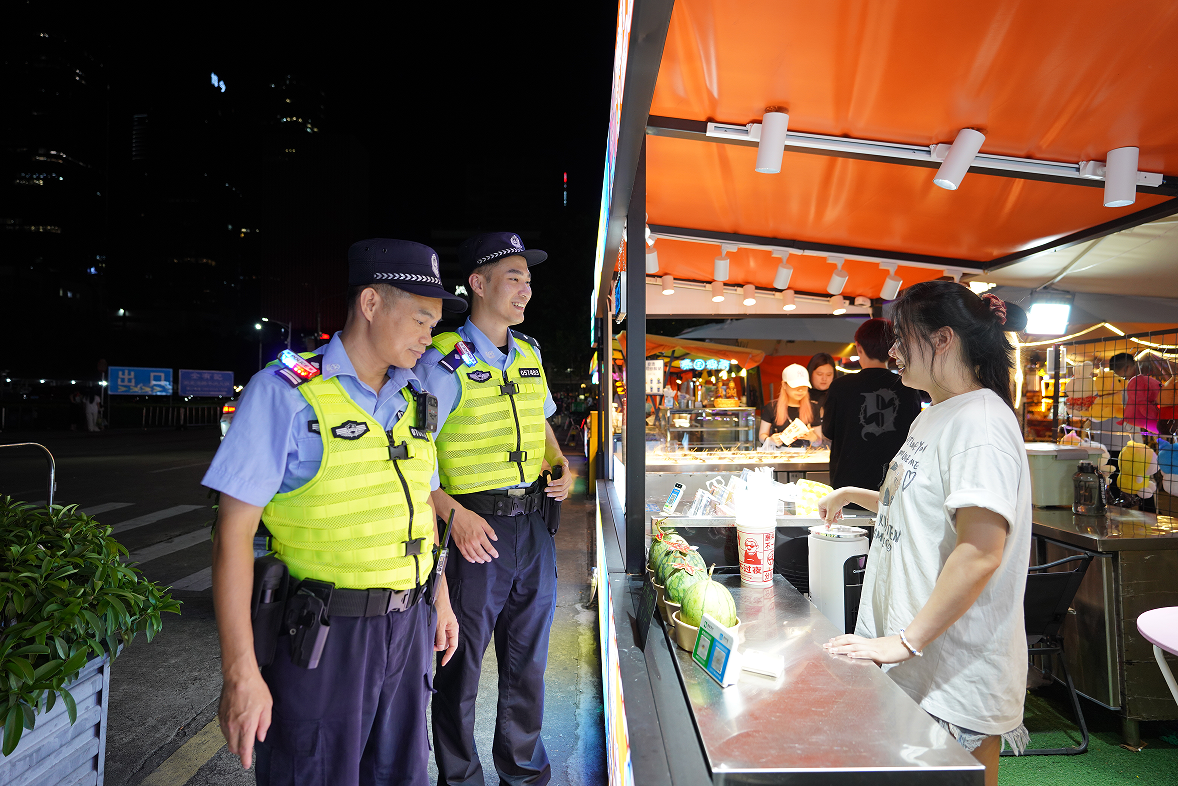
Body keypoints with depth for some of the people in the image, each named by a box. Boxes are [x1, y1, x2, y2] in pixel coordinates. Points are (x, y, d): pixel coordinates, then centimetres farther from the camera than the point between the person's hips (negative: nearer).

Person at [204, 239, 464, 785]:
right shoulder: (286, 392, -12)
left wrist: (441, 600, 18)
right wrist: (240, 672, -15)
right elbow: (234, 532, -13)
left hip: (407, 626, 6)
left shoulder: (414, 402, 7)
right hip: (324, 636, -6)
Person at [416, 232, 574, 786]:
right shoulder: (445, 361, -11)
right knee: (461, 665, 10)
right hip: (476, 529, -6)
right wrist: (455, 515, -24)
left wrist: (561, 464, 6)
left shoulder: (529, 354, 9)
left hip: (534, 523, 6)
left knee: (527, 657, 20)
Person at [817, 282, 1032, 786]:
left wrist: (906, 641, -26)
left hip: (956, 673, -9)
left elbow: (980, 553, -27)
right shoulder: (934, 418, 12)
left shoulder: (981, 422, -19)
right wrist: (855, 496, 23)